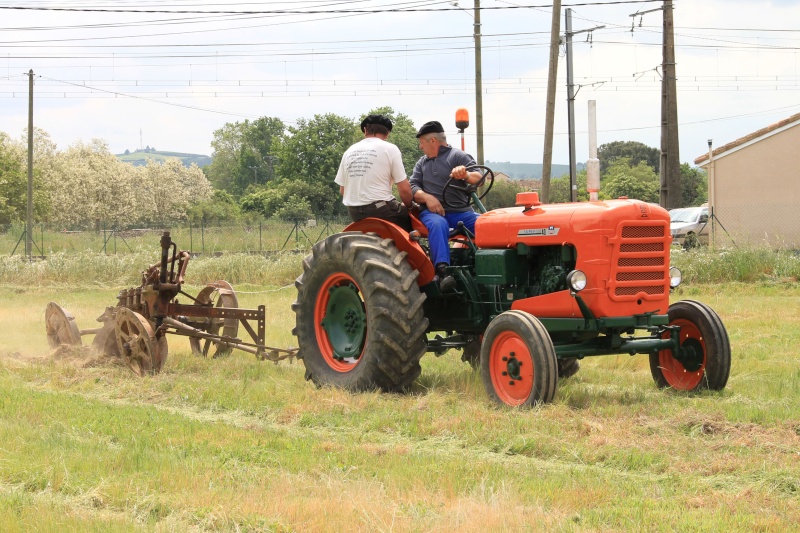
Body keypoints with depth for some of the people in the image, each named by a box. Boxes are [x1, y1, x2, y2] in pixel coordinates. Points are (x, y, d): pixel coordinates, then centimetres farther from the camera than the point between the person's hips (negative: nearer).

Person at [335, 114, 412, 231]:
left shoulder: (349, 151, 10)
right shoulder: (390, 149, -3)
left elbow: (342, 190, 13)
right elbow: (404, 189, -6)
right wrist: (409, 207, 12)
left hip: (354, 212, 6)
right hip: (381, 209, -6)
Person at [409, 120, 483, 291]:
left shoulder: (458, 156, 9)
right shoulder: (422, 163, 25)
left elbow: (478, 177, -4)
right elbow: (412, 187, 14)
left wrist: (466, 175, -29)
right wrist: (426, 197, -8)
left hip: (460, 211, -1)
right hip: (432, 212, 1)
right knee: (438, 224, -37)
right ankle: (442, 271, -52)